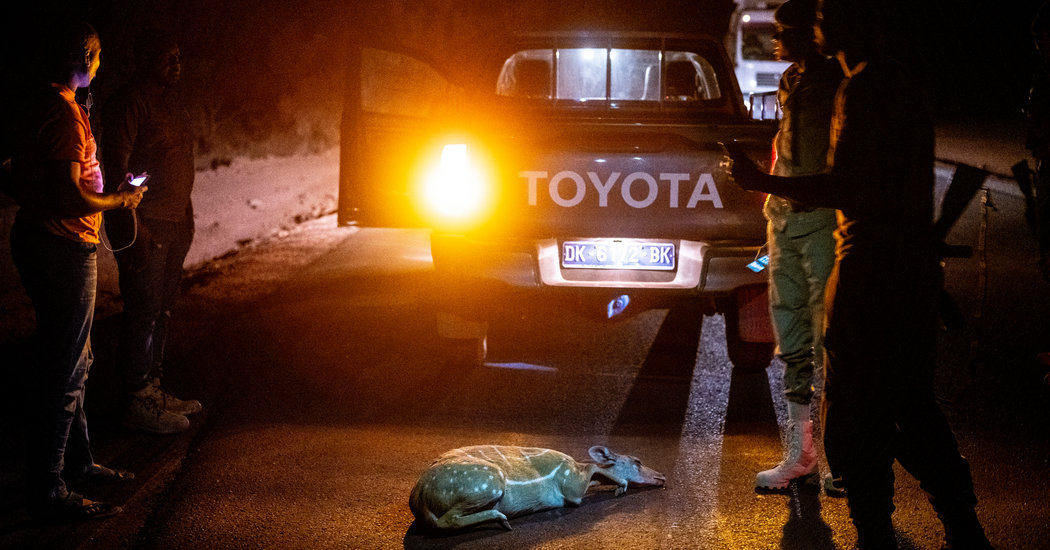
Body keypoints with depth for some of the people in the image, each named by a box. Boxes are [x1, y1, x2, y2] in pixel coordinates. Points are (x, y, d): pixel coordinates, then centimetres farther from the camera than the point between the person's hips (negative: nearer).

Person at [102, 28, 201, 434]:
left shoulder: (169, 103, 17)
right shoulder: (129, 103, -12)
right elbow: (115, 167, -17)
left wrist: (186, 217, 19)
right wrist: (131, 226, -22)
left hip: (173, 224, 9)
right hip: (144, 226, -9)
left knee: (162, 309, 13)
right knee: (144, 312, -7)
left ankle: (154, 390, 22)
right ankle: (139, 404, -2)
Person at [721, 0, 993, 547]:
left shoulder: (862, 87, -15)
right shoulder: (901, 82, 16)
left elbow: (845, 189, -21)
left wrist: (761, 182, -14)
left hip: (871, 271, -10)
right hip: (913, 266, 10)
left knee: (854, 420, -3)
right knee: (911, 409, 16)